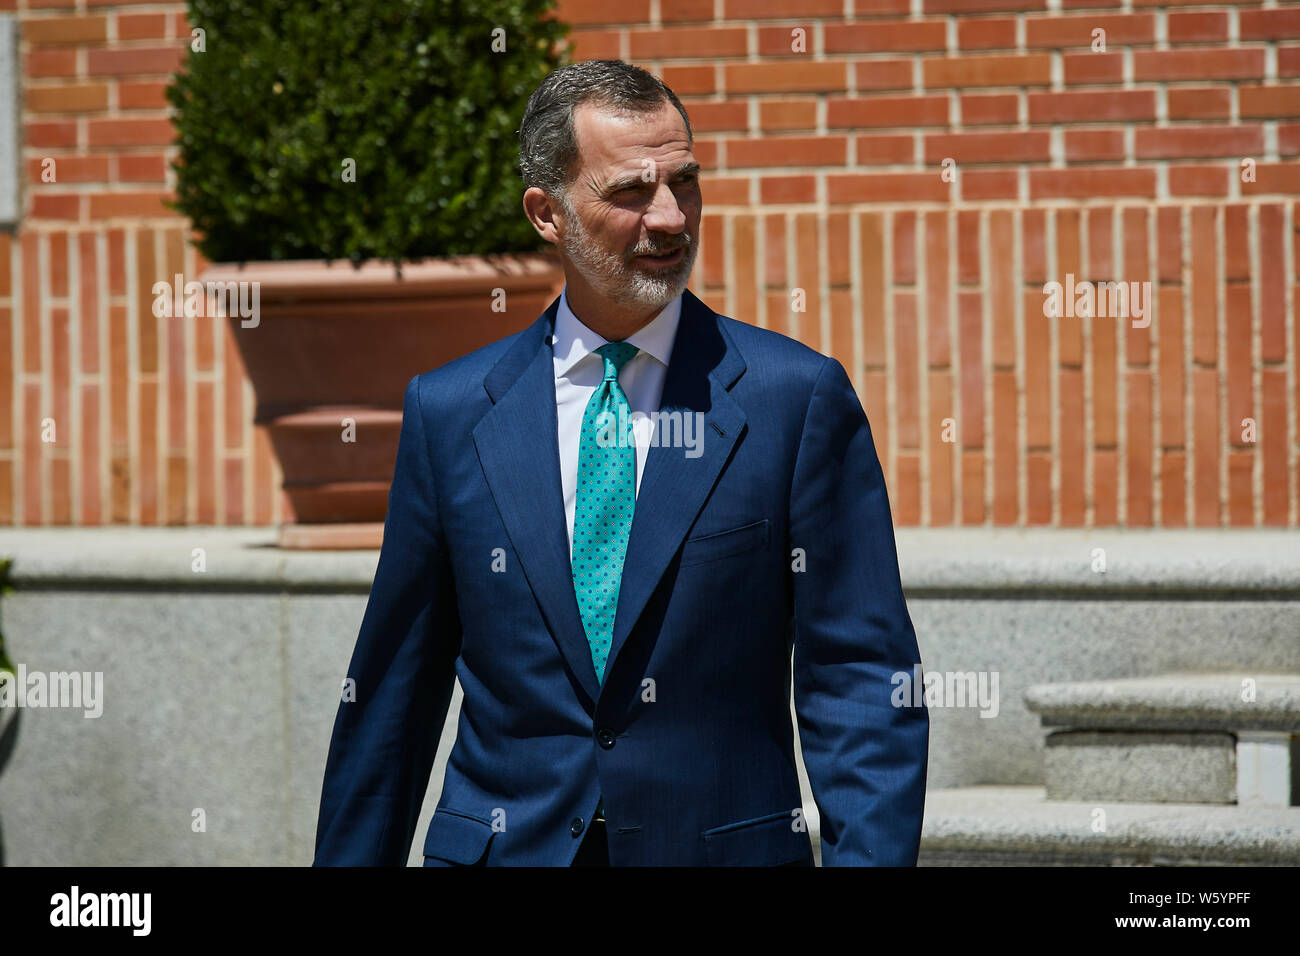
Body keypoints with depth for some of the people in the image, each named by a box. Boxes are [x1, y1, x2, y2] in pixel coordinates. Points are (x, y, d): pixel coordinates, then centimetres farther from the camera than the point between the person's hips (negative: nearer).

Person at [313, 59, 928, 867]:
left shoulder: (798, 398, -1)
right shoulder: (449, 412, 4)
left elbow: (862, 679, -4)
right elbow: (394, 690, 9)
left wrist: (869, 857, -14)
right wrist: (350, 860, 9)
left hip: (727, 847, -1)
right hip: (504, 844, 1)